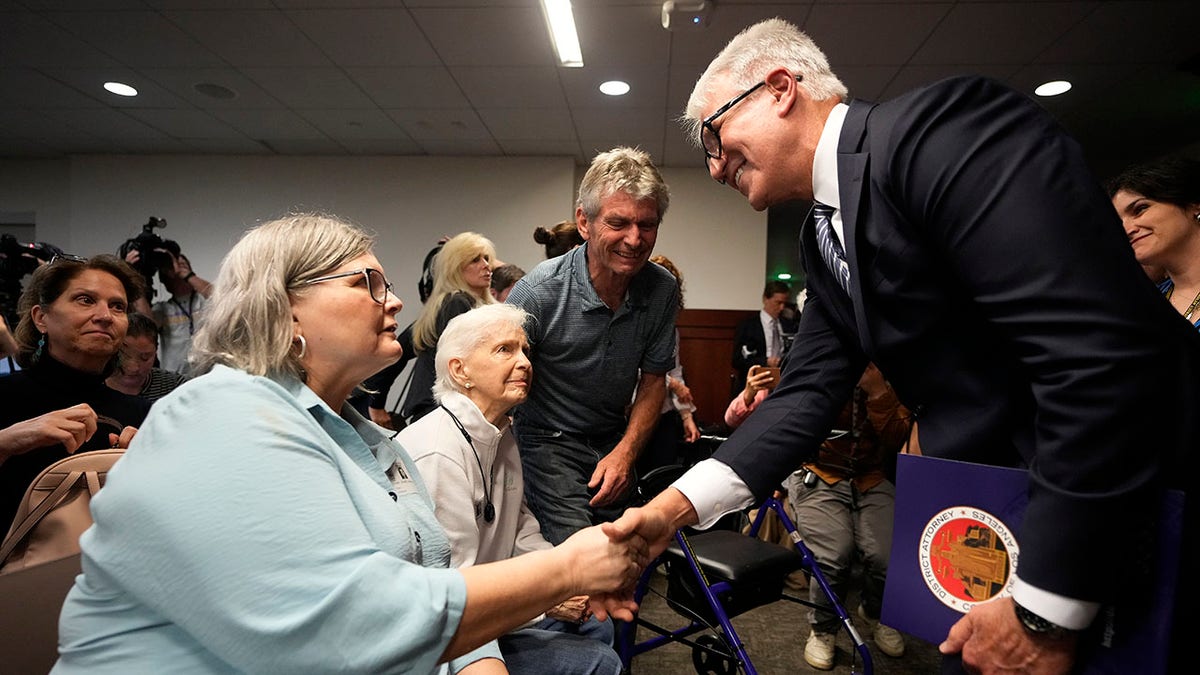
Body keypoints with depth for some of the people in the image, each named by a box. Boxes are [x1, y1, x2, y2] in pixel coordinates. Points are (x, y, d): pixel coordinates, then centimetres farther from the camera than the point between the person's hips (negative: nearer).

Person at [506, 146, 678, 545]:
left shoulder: (662, 290, -8)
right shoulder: (538, 292, -21)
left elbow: (653, 379, 3)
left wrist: (625, 452, -7)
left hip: (615, 442, 5)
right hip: (548, 442, -4)